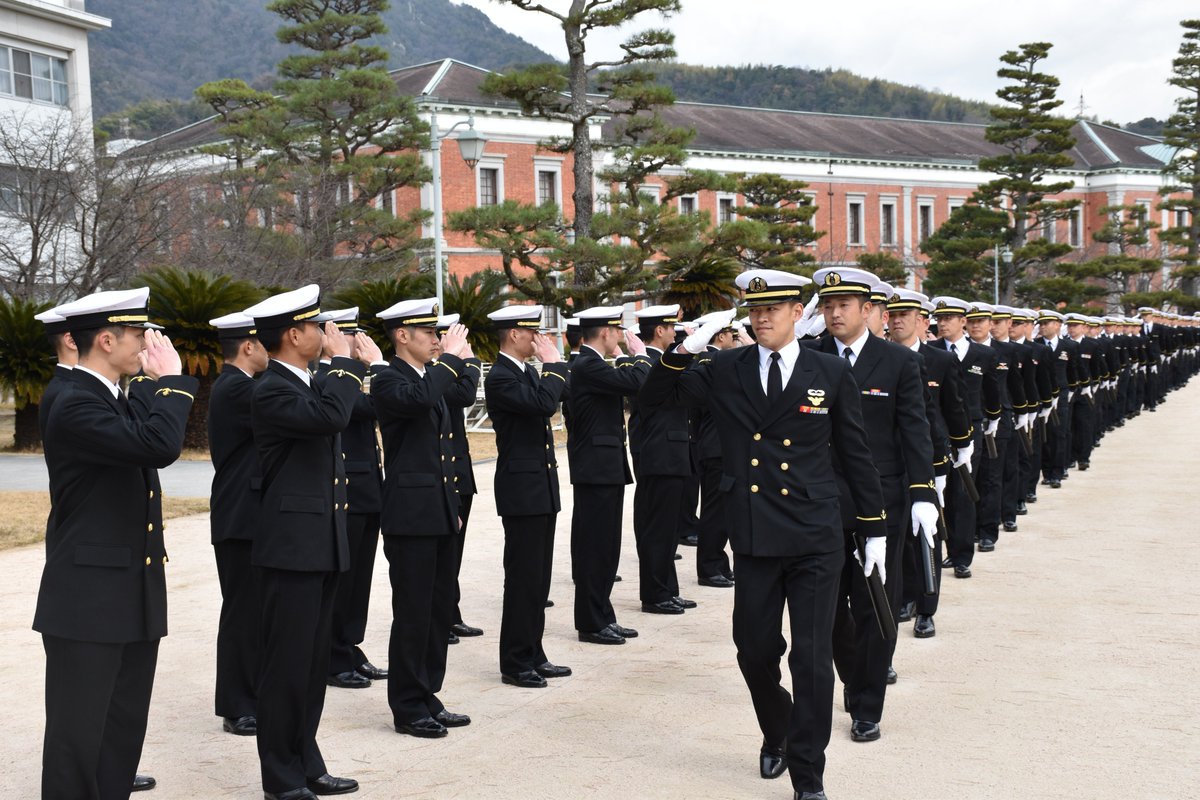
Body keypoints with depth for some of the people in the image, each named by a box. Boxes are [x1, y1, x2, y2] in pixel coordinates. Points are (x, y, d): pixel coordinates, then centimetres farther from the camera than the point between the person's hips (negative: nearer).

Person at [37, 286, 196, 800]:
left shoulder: (115, 401, 14)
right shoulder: (75, 406, -17)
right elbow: (159, 445, -30)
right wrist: (172, 378, -18)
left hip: (134, 600, 9)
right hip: (88, 603, -9)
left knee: (123, 732, 14)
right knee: (77, 736, 0)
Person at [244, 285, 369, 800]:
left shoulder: (308, 385, 15)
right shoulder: (271, 391, -13)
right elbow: (330, 415, -29)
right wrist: (344, 360, -18)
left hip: (321, 545, 9)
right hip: (291, 547, -9)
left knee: (314, 662, 14)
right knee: (287, 664, 0)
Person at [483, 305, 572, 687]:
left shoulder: (527, 371, 13)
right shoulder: (500, 377, -16)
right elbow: (544, 404, -27)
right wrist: (553, 362, -17)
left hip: (542, 487, 9)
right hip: (522, 489, -9)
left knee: (538, 579, 14)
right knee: (523, 579, -3)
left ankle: (533, 655, 22)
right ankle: (515, 663, 7)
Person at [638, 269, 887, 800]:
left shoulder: (831, 373, 0)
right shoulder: (725, 371, 4)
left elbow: (855, 454, 5)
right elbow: (653, 397, 4)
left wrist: (874, 528, 6)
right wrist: (689, 349, -11)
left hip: (816, 541, -2)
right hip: (754, 539, 2)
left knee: (812, 658, -1)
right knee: (755, 652, 12)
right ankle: (777, 736, 41)